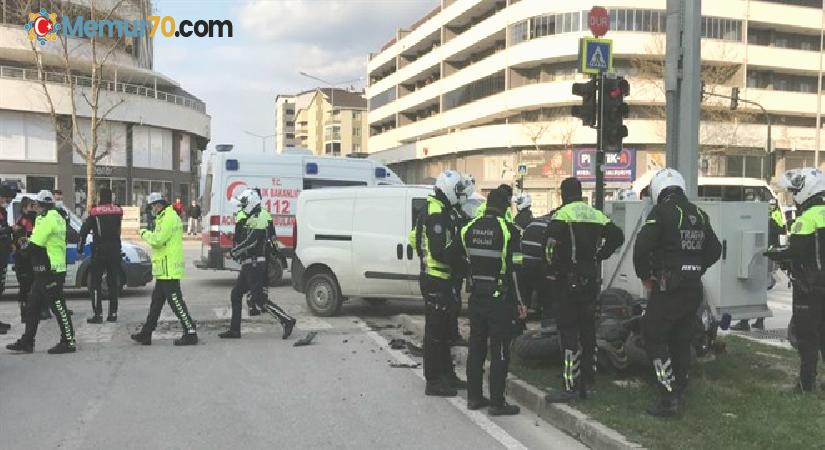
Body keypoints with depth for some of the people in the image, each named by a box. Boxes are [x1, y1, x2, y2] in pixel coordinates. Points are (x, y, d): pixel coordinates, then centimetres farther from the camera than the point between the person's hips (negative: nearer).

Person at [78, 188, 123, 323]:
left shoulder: (95, 212, -6)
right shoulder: (118, 211, 3)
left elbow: (84, 230, -5)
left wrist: (80, 246, 3)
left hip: (99, 251, -4)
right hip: (115, 250, 4)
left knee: (95, 282, 1)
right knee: (113, 282, 9)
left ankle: (98, 314, -5)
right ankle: (113, 313, 10)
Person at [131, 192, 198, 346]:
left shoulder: (169, 218, -15)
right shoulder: (165, 217, 19)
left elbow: (158, 240, -22)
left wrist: (145, 234, -5)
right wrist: (150, 234, 4)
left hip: (169, 269, -11)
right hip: (164, 270, 11)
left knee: (175, 302, -7)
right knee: (156, 301, 15)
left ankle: (191, 333, -3)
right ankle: (146, 334, 24)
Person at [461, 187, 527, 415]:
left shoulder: (469, 229, 5)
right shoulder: (509, 231, -12)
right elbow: (515, 269, -12)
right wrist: (520, 301, -7)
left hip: (476, 297, 6)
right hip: (499, 299, -6)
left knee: (476, 347, 14)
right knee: (499, 351, 2)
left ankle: (474, 396, 22)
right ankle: (497, 402, 5)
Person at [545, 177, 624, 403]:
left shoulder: (563, 214, -9)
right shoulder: (596, 215, 11)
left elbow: (552, 244, -23)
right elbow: (617, 236, 9)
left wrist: (554, 266, -9)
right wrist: (599, 255, 11)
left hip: (569, 280, -7)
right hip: (591, 279, 7)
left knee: (569, 332, -4)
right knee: (588, 330, 12)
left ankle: (571, 387, -4)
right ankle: (588, 384, 19)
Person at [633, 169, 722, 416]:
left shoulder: (661, 212, -11)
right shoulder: (699, 215, 12)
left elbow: (641, 247, -18)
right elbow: (715, 250, 20)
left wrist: (645, 276, -4)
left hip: (667, 287, -7)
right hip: (694, 288, 7)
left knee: (654, 338, -1)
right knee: (682, 341, 15)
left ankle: (668, 397, -7)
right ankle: (679, 393, 23)